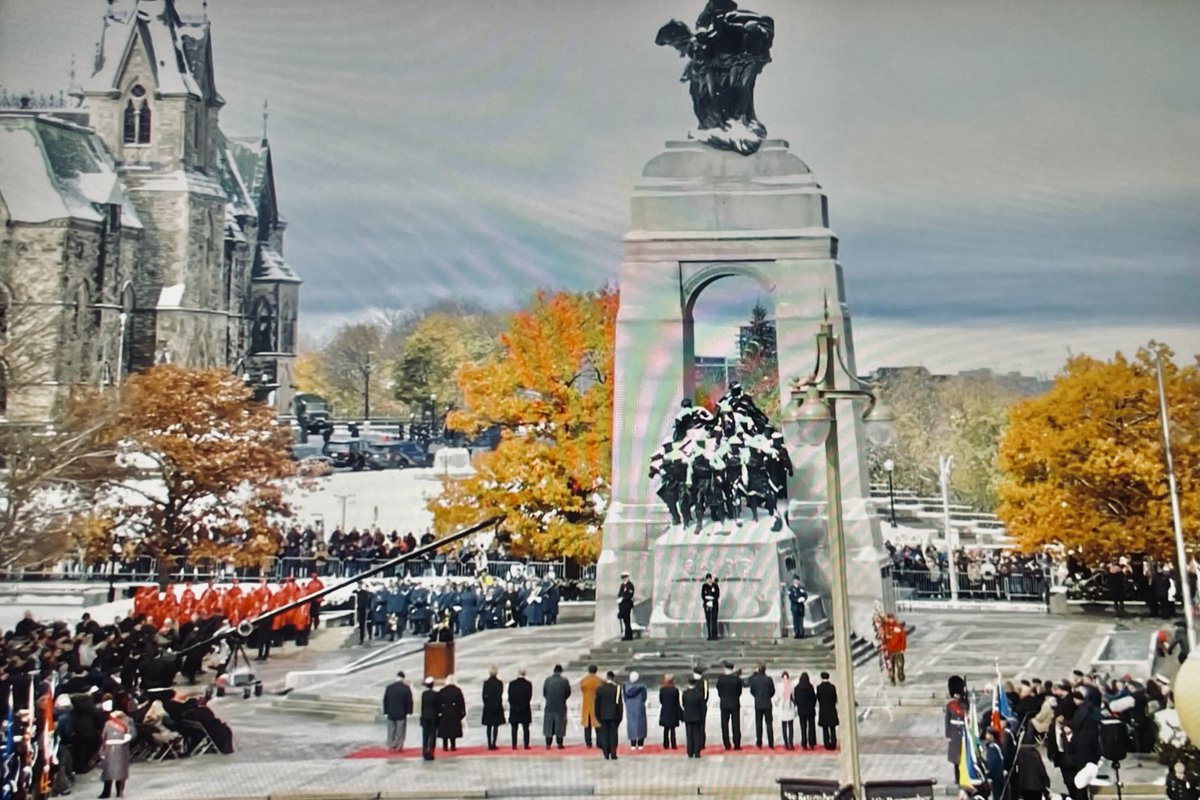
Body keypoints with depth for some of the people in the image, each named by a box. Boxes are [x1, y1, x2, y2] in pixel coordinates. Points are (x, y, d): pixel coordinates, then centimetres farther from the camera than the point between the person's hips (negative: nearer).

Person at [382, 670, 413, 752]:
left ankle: (391, 746, 14)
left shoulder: (389, 687, -1)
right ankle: (398, 746, 4)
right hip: (402, 713, -3)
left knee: (391, 730, 13)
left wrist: (385, 712, 10)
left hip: (391, 713, 3)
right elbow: (409, 701, -9)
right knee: (400, 731, 5)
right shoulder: (406, 688, -10)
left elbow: (385, 700, 3)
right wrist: (409, 712, -2)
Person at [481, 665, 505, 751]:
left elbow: (484, 695, -3)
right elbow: (500, 696, -7)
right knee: (496, 726, 2)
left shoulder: (486, 683, -4)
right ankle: (494, 744, -3)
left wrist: (486, 704, 8)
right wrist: (498, 705, 1)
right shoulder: (499, 683, -7)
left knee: (489, 727, 8)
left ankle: (490, 744, 6)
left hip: (488, 707, 2)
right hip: (497, 707, -2)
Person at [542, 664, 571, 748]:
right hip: (560, 706, -1)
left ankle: (548, 744, 7)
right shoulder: (564, 681, -10)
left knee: (548, 725, 9)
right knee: (560, 725, 7)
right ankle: (559, 744, 7)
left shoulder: (547, 680, -5)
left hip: (549, 706, 1)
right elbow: (568, 693, -1)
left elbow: (544, 693, 1)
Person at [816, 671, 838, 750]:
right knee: (832, 728, 9)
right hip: (832, 710, 1)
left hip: (823, 710, -1)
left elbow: (818, 698, -1)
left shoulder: (819, 687, -8)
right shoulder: (832, 687, -8)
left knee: (825, 729, 7)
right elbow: (835, 698, 0)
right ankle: (833, 744, 7)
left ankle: (827, 744, 5)